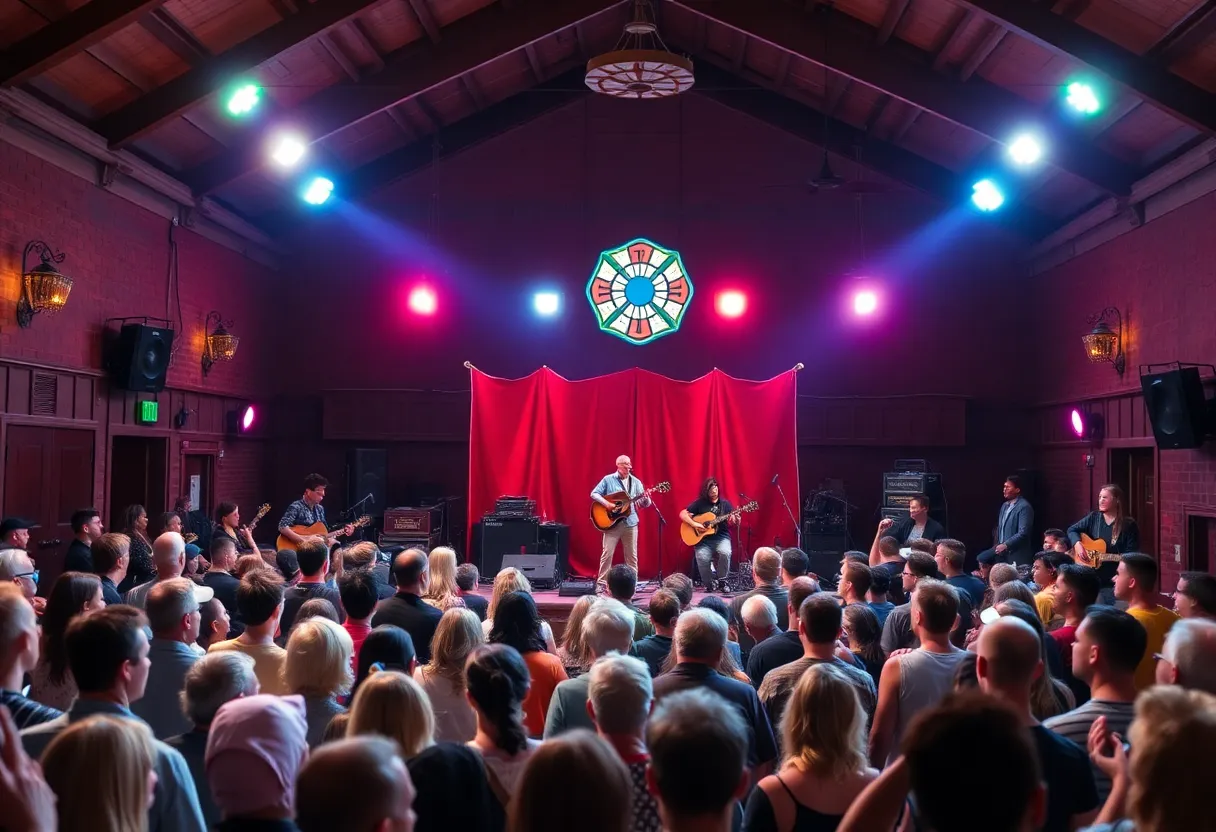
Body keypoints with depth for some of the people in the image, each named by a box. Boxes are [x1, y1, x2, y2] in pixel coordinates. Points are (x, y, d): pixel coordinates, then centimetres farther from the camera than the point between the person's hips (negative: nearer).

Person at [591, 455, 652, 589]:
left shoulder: (636, 482, 7)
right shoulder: (608, 479, 0)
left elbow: (645, 504, 6)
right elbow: (594, 493, -1)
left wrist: (646, 499, -18)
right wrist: (606, 503, -16)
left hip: (630, 523, 3)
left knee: (632, 555, 5)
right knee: (607, 553, -4)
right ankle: (601, 582, 5)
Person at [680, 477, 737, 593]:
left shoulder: (725, 503, 8)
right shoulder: (699, 503, 3)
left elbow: (732, 523, 5)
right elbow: (682, 514, -1)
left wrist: (734, 520, -19)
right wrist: (694, 524, -15)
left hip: (721, 537, 1)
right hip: (703, 539, -1)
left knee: (725, 553, -32)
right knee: (702, 558, -30)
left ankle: (721, 581, -9)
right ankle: (709, 584, -5)